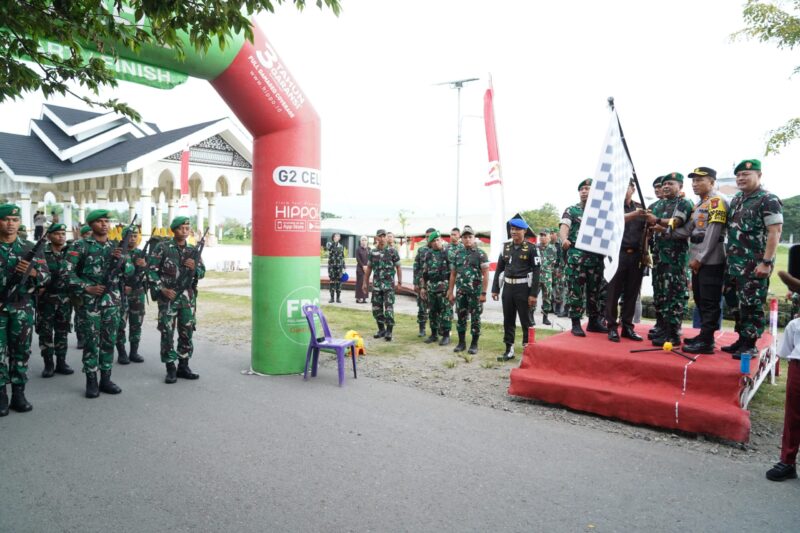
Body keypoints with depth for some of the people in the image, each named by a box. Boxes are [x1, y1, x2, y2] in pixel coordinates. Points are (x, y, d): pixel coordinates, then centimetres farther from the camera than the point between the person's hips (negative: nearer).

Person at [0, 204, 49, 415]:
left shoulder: (29, 248, 5)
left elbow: (46, 276, 2)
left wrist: (31, 271, -19)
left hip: (22, 308, 1)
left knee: (21, 351, 5)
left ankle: (18, 394, 13)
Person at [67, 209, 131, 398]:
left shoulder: (115, 247, 11)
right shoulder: (81, 246, -3)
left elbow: (131, 269, 8)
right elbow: (68, 271, -6)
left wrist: (120, 259, -11)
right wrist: (86, 288, -14)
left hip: (112, 301, 4)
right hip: (90, 301, -4)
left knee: (109, 341, 8)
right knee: (91, 342, 0)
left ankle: (106, 379, 16)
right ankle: (91, 381, 9)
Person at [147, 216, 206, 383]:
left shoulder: (193, 250, 8)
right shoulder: (162, 248, -4)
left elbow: (202, 272, 13)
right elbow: (151, 270, -5)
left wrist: (195, 267, -9)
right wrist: (162, 289, -12)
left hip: (188, 297, 4)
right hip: (168, 296, -4)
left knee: (187, 332, 7)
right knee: (167, 333, 0)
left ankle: (183, 367, 19)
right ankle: (170, 369, 10)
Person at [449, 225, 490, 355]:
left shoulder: (480, 254, -4)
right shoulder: (458, 254, 10)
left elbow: (486, 274, -7)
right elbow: (453, 274, 12)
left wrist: (483, 293, -13)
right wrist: (450, 292, 8)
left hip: (475, 292, -4)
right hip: (460, 292, 4)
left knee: (475, 318, 3)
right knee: (461, 317, 8)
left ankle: (474, 344, 13)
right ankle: (461, 343, 19)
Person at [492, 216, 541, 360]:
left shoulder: (531, 248, -7)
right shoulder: (505, 247, 7)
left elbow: (536, 271, -10)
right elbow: (499, 269, 11)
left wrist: (533, 294, -15)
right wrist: (495, 289, 6)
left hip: (523, 288, -5)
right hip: (508, 288, 5)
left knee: (526, 321, 3)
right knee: (508, 321, 9)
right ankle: (509, 350, 18)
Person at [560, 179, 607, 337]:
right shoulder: (571, 210, 6)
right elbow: (564, 227, -10)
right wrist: (564, 239, -32)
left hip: (596, 255, 4)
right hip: (576, 254, -4)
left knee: (595, 289, 9)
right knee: (576, 289, -6)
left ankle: (594, 321, 19)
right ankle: (576, 323, -2)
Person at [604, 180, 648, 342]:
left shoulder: (640, 208, 15)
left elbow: (645, 231, 17)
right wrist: (633, 214, -35)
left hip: (636, 255, 4)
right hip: (618, 254, -4)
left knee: (632, 293, 6)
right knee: (614, 292, -2)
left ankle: (627, 326, 13)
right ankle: (612, 327, 3)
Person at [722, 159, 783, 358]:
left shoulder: (768, 200, -10)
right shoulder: (736, 199, 13)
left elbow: (775, 232, -15)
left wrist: (766, 262, -19)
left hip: (754, 265, -8)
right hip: (733, 263, 8)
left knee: (751, 305, -2)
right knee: (735, 303, 13)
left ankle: (750, 344, 7)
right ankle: (741, 339, 24)